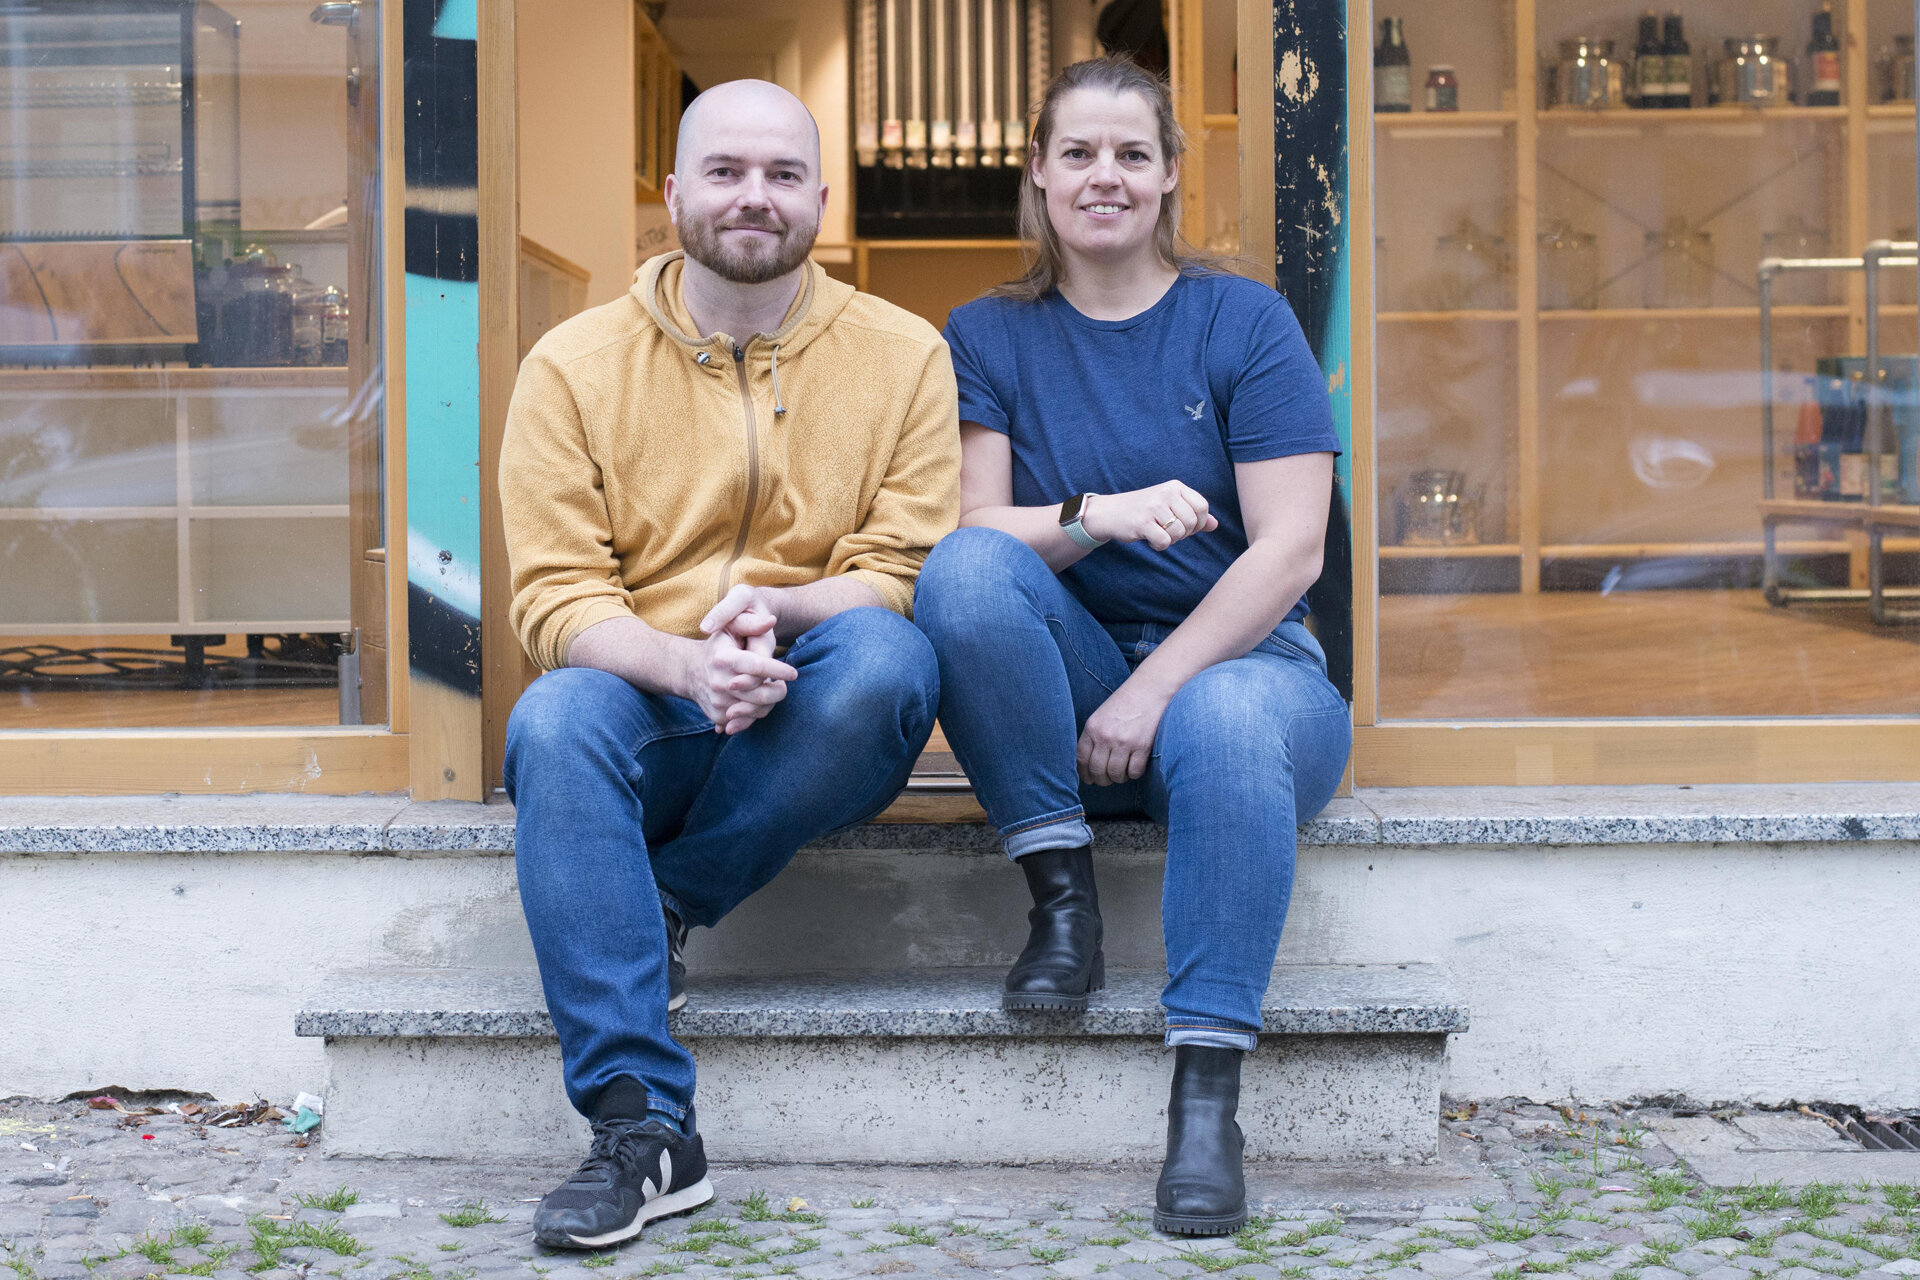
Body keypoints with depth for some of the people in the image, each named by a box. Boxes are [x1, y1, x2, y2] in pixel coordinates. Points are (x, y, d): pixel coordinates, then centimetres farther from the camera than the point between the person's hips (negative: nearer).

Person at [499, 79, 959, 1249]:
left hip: (821, 725, 0)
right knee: (555, 722, -33)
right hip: (648, 715, 0)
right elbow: (555, 597, -4)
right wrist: (685, 664, -25)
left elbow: (906, 576, -2)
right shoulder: (575, 366, 3)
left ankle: (662, 909, -15)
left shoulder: (902, 354, 5)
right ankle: (644, 1128, -33)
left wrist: (776, 608, -23)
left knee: (885, 656, -33)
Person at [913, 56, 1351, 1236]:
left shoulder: (1243, 320, 4)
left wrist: (1154, 690, -16)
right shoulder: (988, 336, 10)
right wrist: (1093, 518, -25)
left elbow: (1291, 549, -5)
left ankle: (1208, 1096, -34)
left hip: (1236, 659, -2)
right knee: (963, 568, -28)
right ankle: (1064, 902, -18)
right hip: (1065, 685, 2)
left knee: (1223, 729, -37)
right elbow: (974, 530, -3)